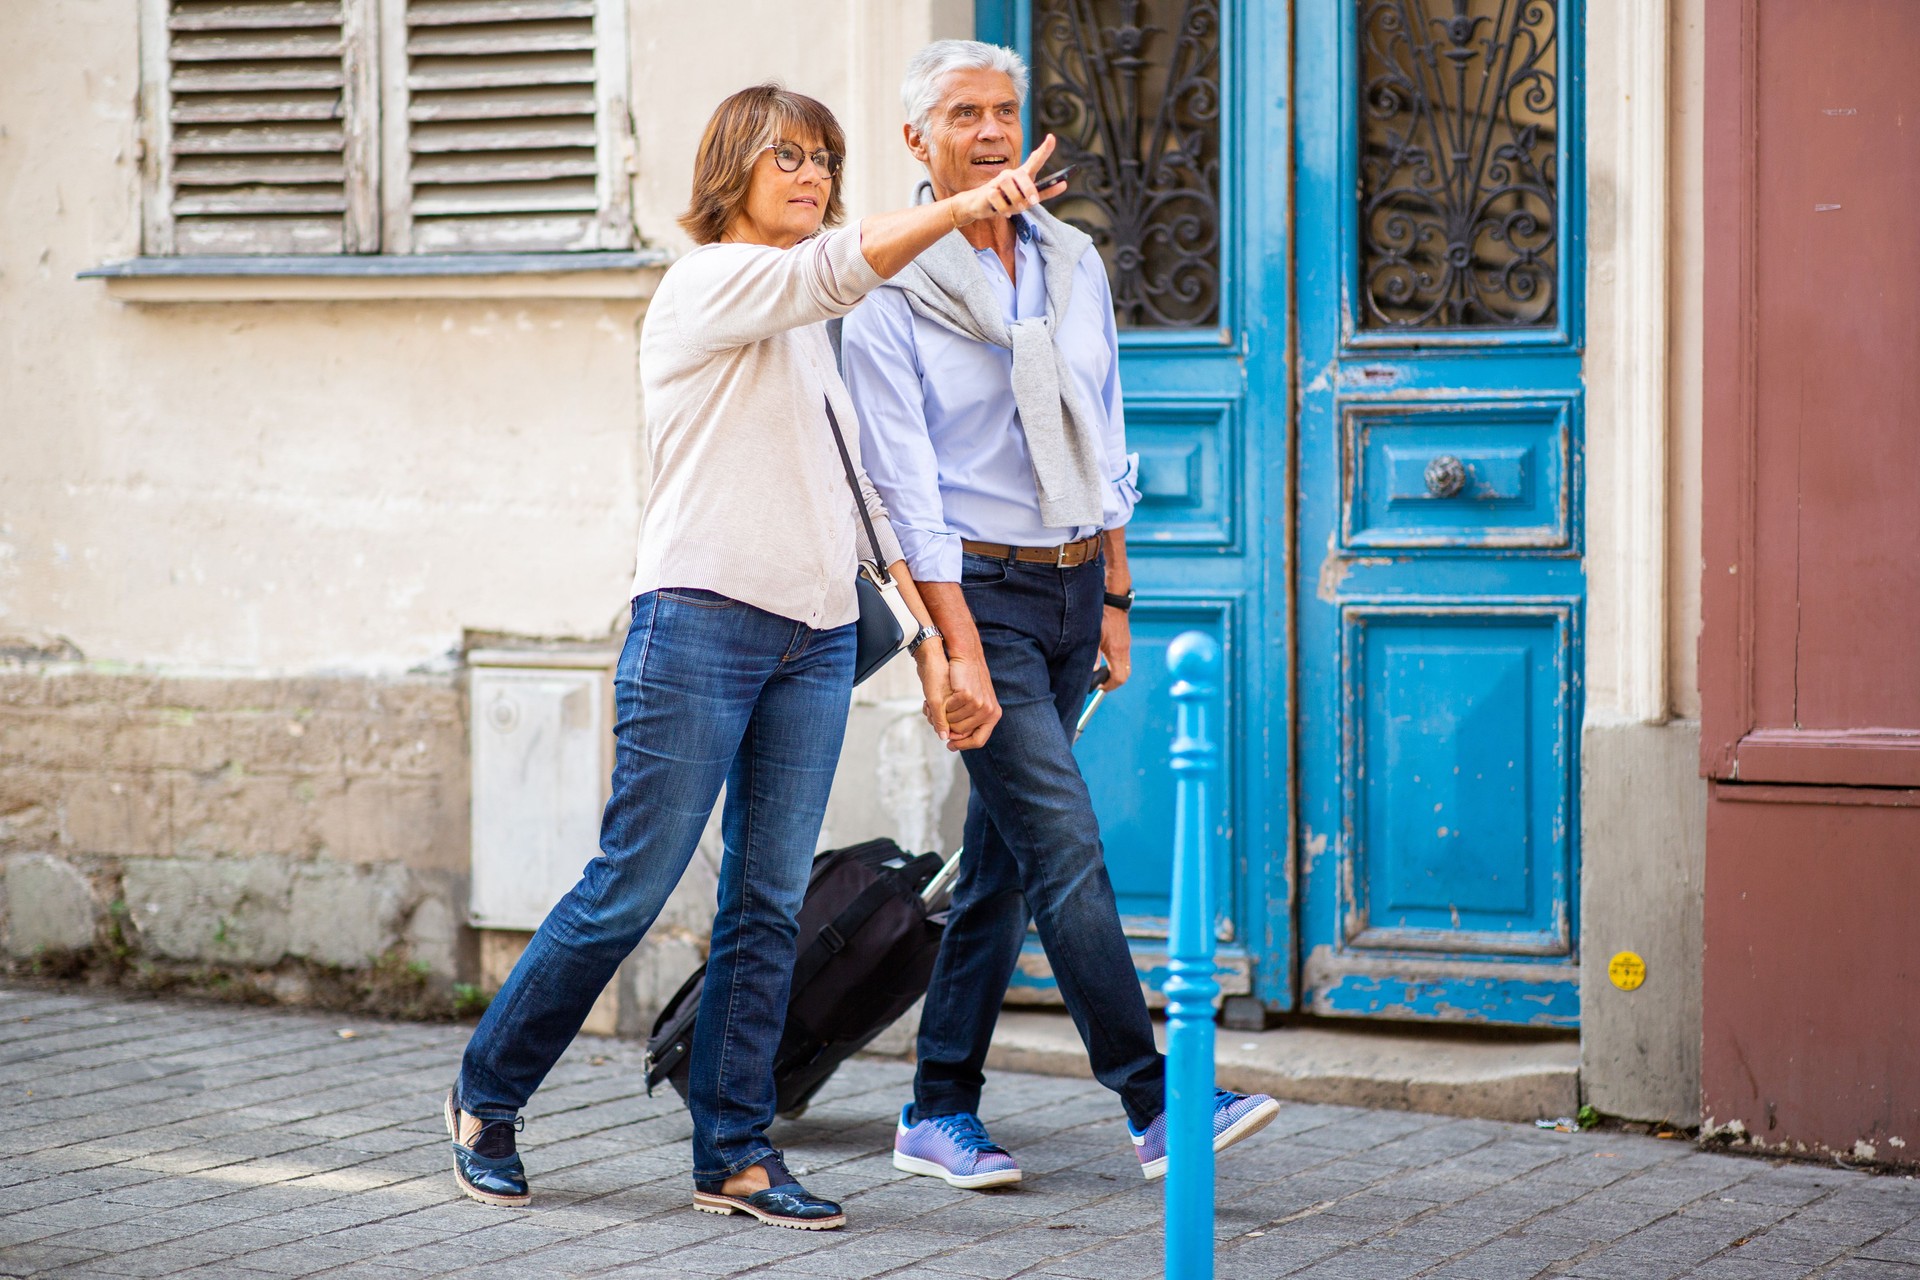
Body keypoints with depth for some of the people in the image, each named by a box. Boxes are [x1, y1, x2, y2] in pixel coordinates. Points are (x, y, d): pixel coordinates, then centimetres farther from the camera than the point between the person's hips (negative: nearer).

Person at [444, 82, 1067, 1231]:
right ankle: (489, 1094, 12)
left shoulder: (813, 333, 21)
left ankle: (736, 1154, 7)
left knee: (771, 903, 3)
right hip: (702, 620, -7)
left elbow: (857, 486, 22)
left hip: (817, 639, 7)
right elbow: (835, 269, -21)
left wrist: (925, 622, 15)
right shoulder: (707, 285, -3)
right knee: (632, 890, -4)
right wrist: (963, 207, -33)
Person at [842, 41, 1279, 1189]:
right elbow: (907, 487, -11)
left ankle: (941, 1113, 15)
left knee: (1001, 856, 8)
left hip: (1073, 582, 6)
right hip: (979, 588, -6)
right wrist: (961, 649, -17)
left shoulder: (1073, 265, 10)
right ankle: (1156, 1106, -13)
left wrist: (1115, 597, 12)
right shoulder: (891, 296, -7)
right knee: (1065, 846, -12)